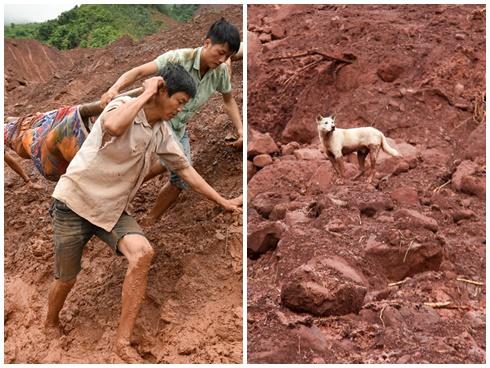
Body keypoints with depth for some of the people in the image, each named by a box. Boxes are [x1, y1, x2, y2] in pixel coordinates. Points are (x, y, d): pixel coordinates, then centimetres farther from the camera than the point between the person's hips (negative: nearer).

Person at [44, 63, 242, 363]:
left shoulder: (162, 131, 3)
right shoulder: (124, 106, -18)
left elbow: (184, 168, 11)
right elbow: (113, 127, -43)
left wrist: (223, 202, 11)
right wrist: (146, 93, -30)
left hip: (113, 209, 5)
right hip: (76, 202, -5)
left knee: (143, 253, -22)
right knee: (67, 279, 6)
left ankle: (123, 342, -15)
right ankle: (51, 324, 42)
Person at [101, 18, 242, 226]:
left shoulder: (220, 72, -8)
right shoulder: (179, 58, -25)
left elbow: (228, 100, 9)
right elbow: (140, 71, -31)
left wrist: (240, 130, -3)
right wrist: (114, 88, -48)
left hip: (179, 129, 7)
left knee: (181, 179, 5)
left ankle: (148, 223, 24)